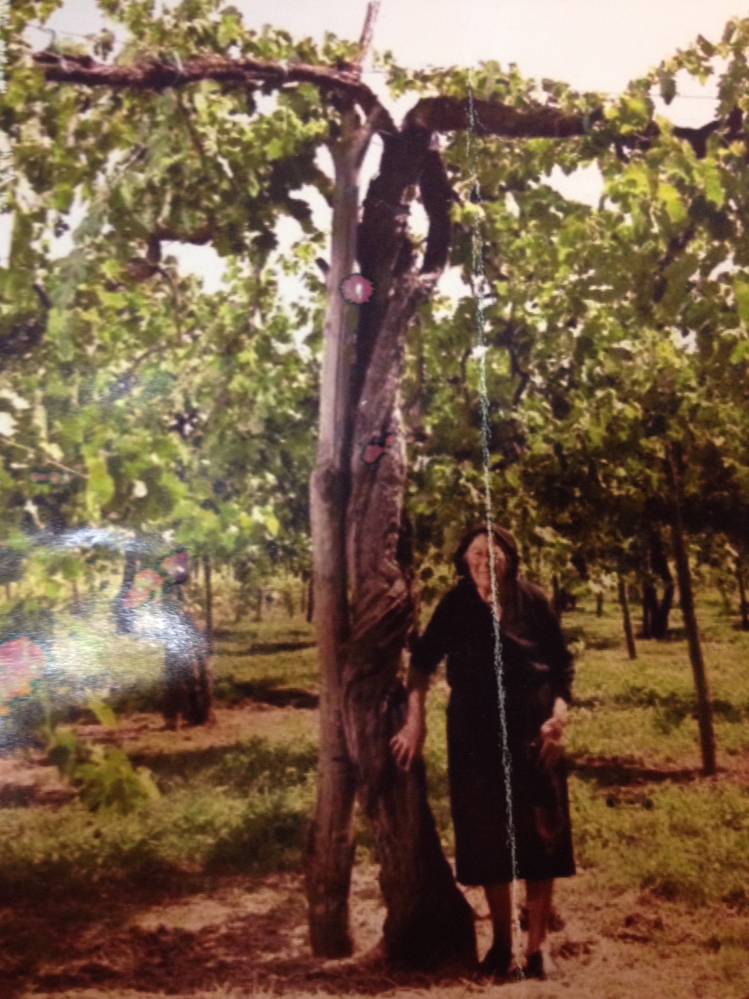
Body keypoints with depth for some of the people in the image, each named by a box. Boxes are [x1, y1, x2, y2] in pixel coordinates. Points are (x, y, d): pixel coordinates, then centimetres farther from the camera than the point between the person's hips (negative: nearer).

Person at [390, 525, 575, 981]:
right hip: (475, 736, 1)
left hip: (532, 733, 0)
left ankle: (536, 945, 21)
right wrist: (415, 721, -5)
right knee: (487, 838, 9)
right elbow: (423, 660, 1)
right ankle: (501, 941, 28)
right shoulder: (456, 605, -6)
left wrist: (558, 717, -11)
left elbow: (563, 663, 1)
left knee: (539, 835, 4)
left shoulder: (532, 601, -6)